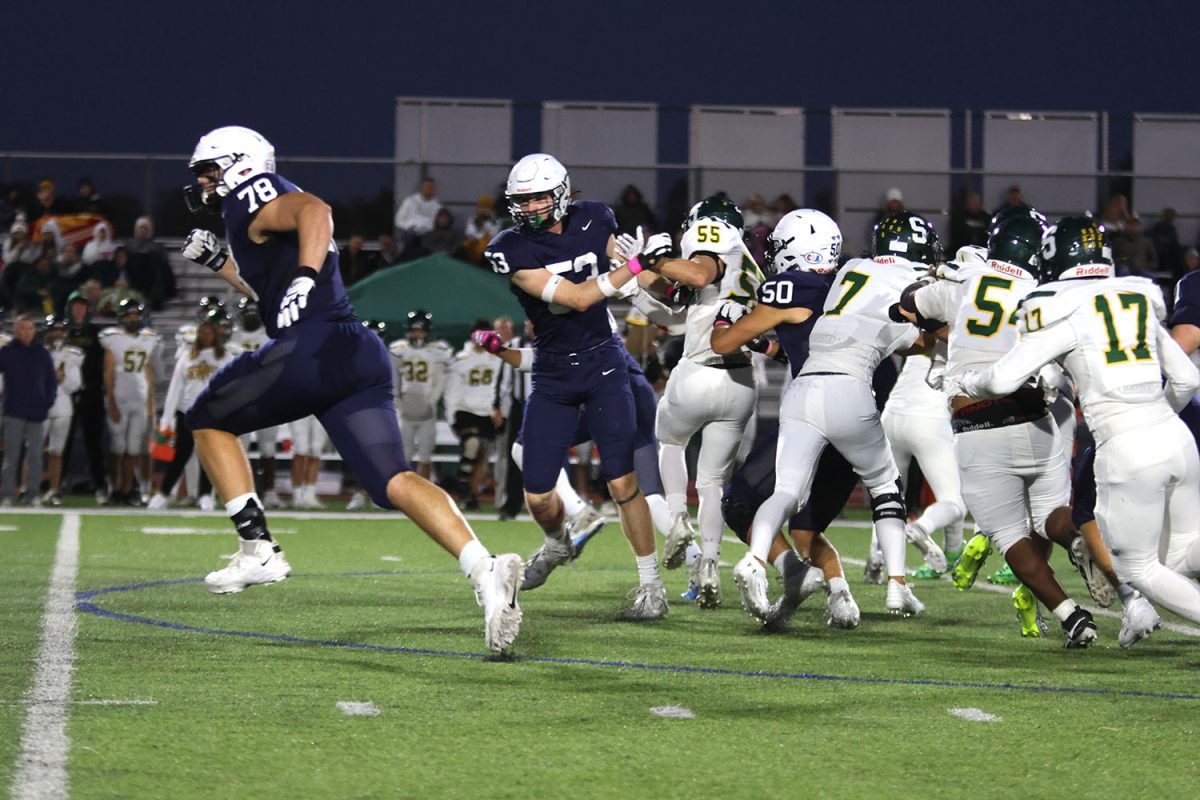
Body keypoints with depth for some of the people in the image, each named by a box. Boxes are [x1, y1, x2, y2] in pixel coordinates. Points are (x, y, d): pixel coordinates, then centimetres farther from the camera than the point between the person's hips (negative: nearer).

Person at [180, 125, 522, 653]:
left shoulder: (250, 198, 3)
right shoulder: (264, 211, 31)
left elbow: (314, 209, -20)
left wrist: (305, 276, -30)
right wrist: (217, 262, 43)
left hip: (310, 347, -8)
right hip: (362, 357, 8)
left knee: (209, 420, 15)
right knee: (393, 481, -6)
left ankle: (258, 550, 9)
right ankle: (485, 569, -27)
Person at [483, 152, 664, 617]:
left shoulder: (593, 221, -3)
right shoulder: (513, 250, -14)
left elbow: (617, 259, 20)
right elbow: (576, 298, -20)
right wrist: (635, 266, -21)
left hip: (603, 365, 0)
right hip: (553, 374, 0)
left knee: (622, 481, -11)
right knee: (538, 496, 2)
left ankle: (651, 585, -1)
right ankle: (558, 544, 37)